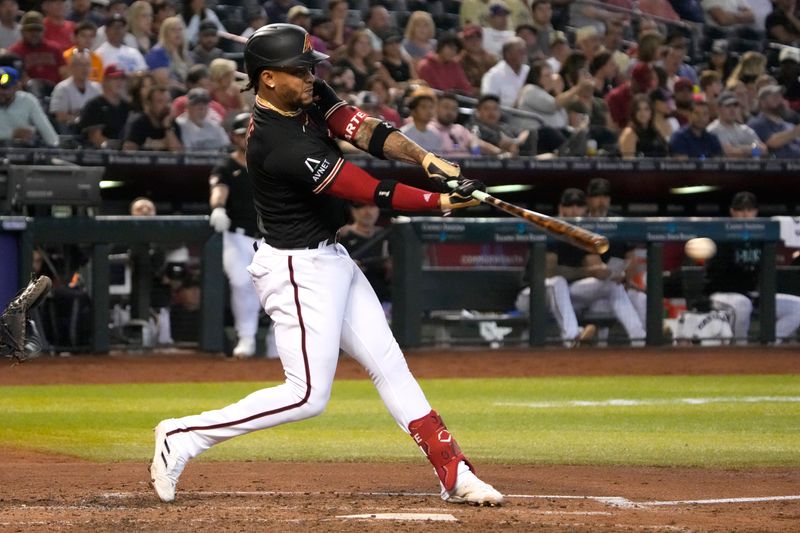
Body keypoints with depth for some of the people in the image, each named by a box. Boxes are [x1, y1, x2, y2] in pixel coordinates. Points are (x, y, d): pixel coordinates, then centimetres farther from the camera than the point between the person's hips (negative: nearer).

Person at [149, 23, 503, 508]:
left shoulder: (311, 99, 0)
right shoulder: (279, 144, -28)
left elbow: (364, 130, -7)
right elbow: (367, 191, -25)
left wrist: (425, 158, -24)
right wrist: (439, 203, -19)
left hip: (329, 260, 10)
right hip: (299, 269, -10)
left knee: (389, 365, 9)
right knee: (308, 395, -8)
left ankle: (454, 474, 12)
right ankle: (184, 437, 0)